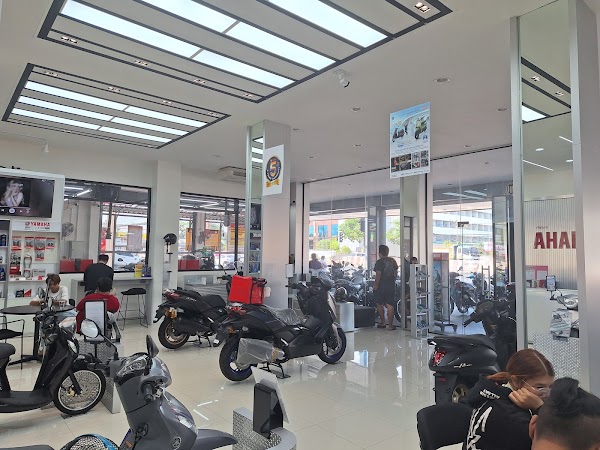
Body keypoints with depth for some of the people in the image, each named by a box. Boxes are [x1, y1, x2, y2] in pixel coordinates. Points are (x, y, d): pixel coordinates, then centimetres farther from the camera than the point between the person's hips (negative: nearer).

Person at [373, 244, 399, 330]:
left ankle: (382, 322, 19)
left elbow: (378, 274, -18)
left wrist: (376, 285, -11)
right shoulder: (393, 261, 6)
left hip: (381, 286, -5)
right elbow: (396, 272, 13)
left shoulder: (379, 262, -12)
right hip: (391, 286, 5)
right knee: (390, 305, 4)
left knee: (379, 304, 13)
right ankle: (391, 325, 4)